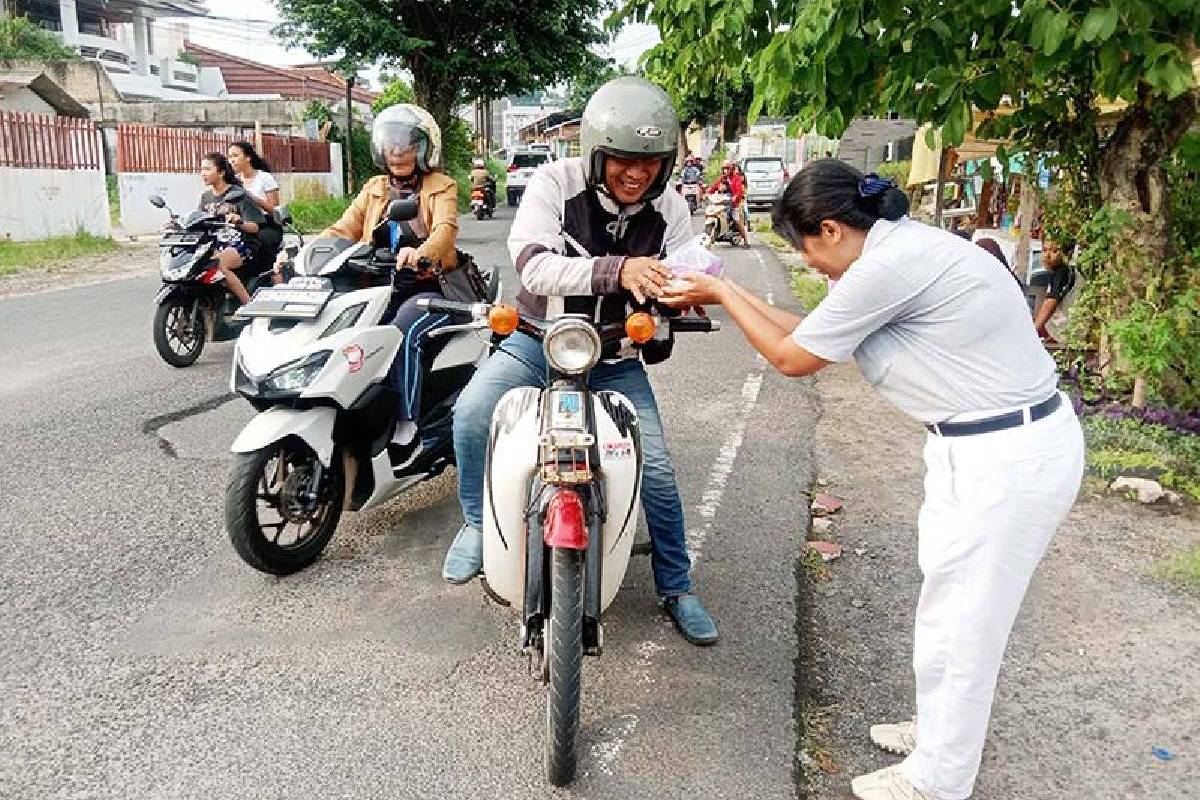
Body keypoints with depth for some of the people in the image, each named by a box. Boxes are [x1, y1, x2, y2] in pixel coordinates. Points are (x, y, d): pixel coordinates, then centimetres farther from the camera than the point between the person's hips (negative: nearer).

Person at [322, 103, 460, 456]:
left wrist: (422, 254, -38)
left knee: (402, 332, -34)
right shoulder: (375, 188, 22)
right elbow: (343, 229, 9)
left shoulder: (441, 186, 7)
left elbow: (445, 228, -15)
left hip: (428, 288, -5)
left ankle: (407, 423, -25)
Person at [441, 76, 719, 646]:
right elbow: (533, 263, -32)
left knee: (657, 469, -3)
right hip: (539, 341, -2)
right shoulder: (555, 183, -17)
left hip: (616, 358, 2)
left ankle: (676, 587, 20)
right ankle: (477, 523, 3)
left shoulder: (669, 210, -7)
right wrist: (616, 271, -47)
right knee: (472, 413, -26)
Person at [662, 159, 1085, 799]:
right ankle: (938, 729, 42)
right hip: (986, 441, 10)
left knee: (958, 619, 5)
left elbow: (792, 358, -12)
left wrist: (723, 294, 0)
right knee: (952, 603, 22)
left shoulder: (887, 266, -23)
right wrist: (731, 294, 14)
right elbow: (814, 332, 15)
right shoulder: (900, 245, 7)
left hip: (1007, 458, -10)